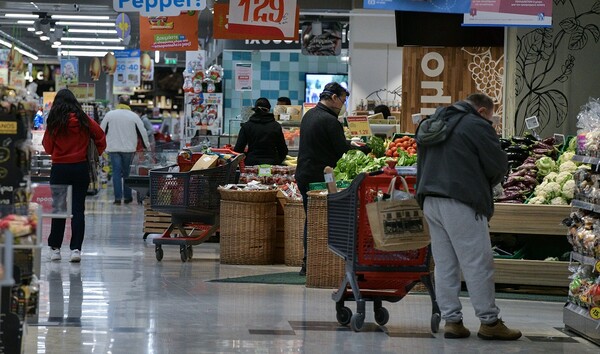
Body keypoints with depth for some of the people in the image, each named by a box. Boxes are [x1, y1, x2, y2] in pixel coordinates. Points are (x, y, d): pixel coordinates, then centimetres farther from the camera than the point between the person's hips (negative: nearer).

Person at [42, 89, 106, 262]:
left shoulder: (54, 122, -6)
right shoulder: (84, 120, -2)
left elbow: (47, 148, 1)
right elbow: (101, 137, 2)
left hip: (59, 168, -1)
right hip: (81, 168, 1)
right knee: (78, 209, 3)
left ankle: (55, 248, 13)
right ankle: (76, 248, -4)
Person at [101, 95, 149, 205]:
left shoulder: (109, 114, 1)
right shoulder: (134, 116, -1)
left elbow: (102, 131, 7)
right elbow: (142, 132, 3)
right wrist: (146, 145, 18)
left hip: (113, 148, 0)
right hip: (128, 148, 0)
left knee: (116, 172, 2)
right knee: (127, 172, 11)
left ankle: (118, 198, -5)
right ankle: (127, 197, 14)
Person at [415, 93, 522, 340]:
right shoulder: (477, 126, -6)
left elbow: (423, 165, 22)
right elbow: (499, 166, -5)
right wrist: (485, 185, 14)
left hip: (430, 200, 8)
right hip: (461, 203, -8)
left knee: (444, 264, 9)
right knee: (478, 264, -3)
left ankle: (451, 320, 9)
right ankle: (489, 322, 0)